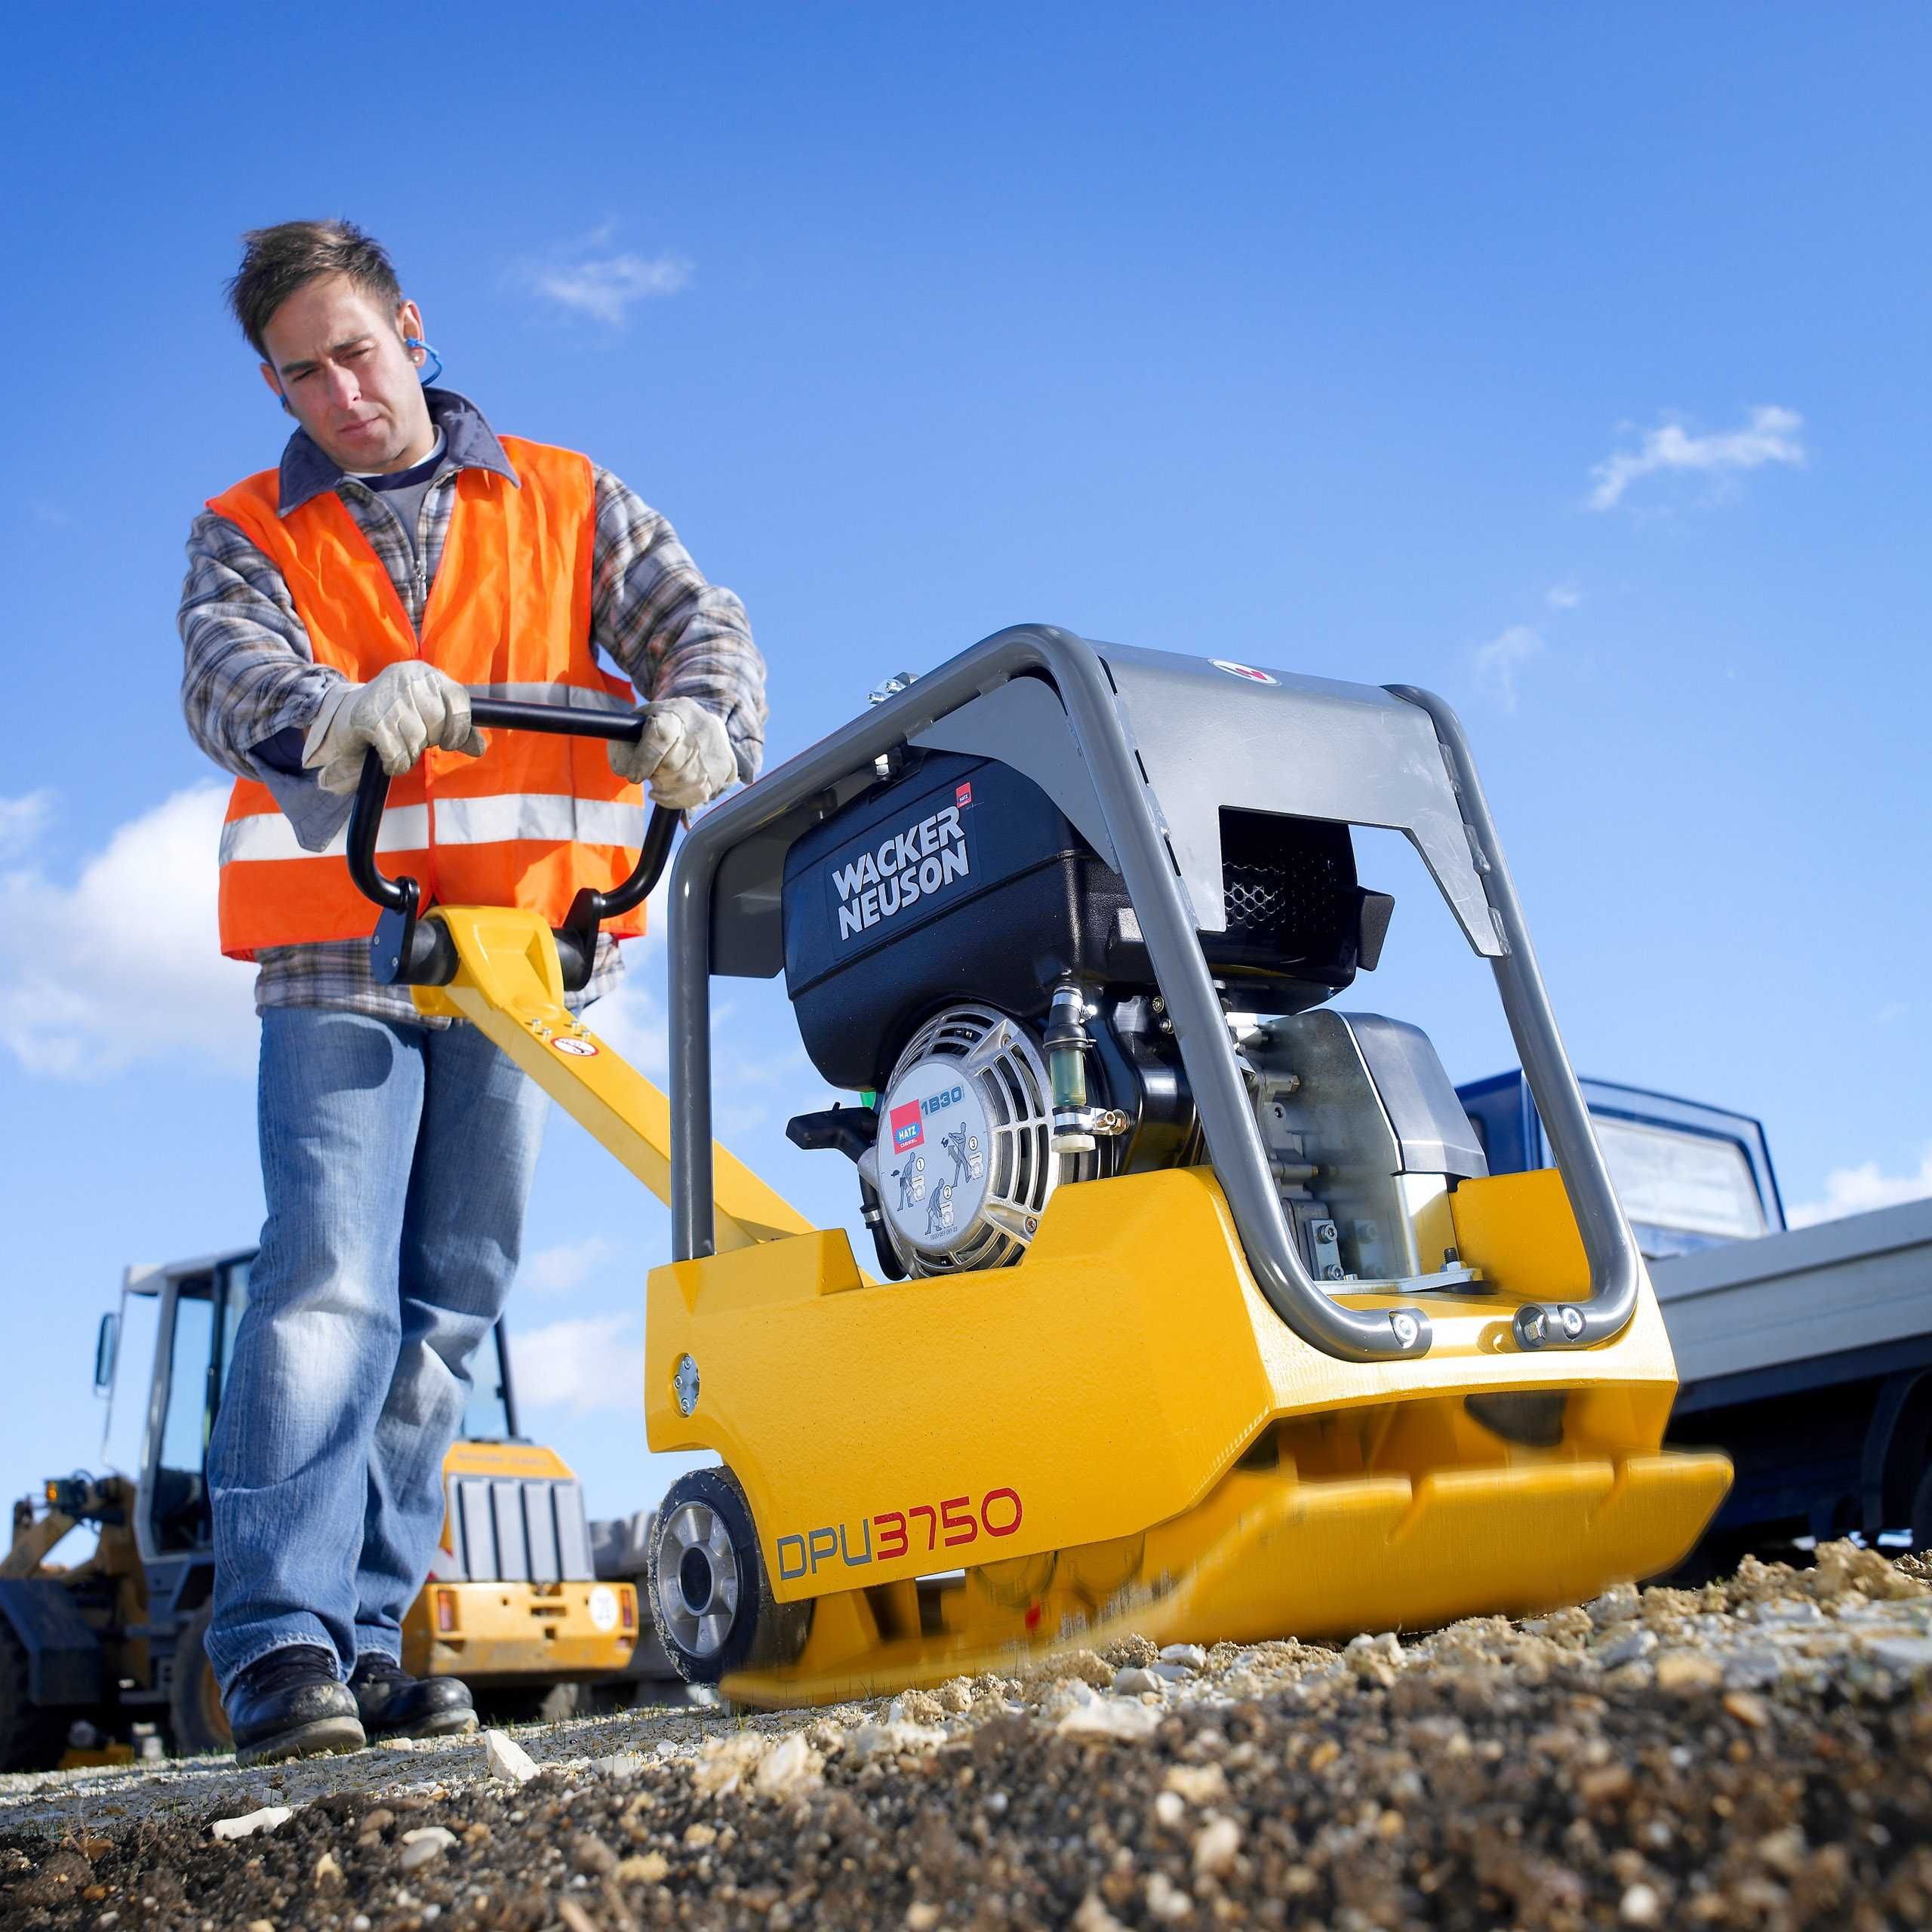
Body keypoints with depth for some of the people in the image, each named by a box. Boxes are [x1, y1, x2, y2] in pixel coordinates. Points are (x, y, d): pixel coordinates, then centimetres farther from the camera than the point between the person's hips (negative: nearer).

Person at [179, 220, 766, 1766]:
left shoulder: (568, 507, 14)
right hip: (338, 960, -1)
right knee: (330, 1283, -14)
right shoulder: (247, 536, 11)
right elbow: (226, 678, -10)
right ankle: (282, 1645, -12)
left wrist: (697, 719, -24)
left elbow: (699, 621, 1)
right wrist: (343, 709, -34)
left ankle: (369, 1637, 12)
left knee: (448, 1309, 4)